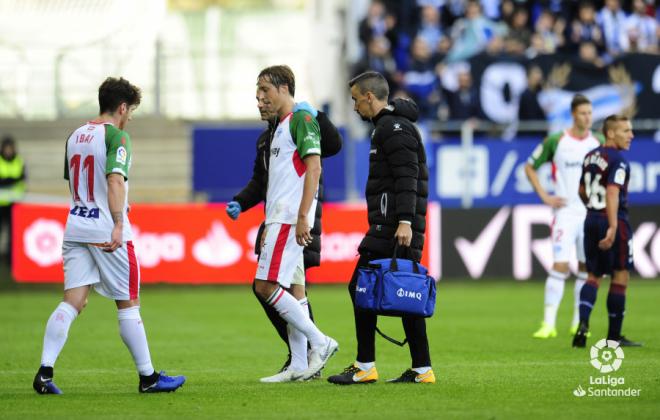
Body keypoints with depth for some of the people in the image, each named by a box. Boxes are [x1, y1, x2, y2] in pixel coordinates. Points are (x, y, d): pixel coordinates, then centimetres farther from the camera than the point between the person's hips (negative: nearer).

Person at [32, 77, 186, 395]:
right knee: (128, 305, 4)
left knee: (72, 302, 1)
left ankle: (45, 371, -13)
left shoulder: (75, 137, 14)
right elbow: (115, 180, -23)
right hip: (107, 232, -6)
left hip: (76, 226, 6)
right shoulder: (116, 137, -10)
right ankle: (148, 377, 11)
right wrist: (118, 224, -29)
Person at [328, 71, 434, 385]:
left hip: (392, 227, -10)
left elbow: (407, 177, -20)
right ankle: (422, 370, 7)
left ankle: (365, 367, -8)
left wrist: (405, 221, -27)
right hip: (395, 226, 10)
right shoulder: (391, 126, 23)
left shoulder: (394, 128, -10)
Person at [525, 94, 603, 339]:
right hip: (565, 211, -3)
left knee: (586, 268, 7)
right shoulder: (556, 141, -3)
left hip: (592, 214, 3)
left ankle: (578, 323, 17)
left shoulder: (599, 143, 5)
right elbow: (530, 167, 6)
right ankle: (549, 323, -11)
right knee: (560, 266, -13)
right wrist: (544, 196, -2)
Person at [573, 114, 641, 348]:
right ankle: (614, 336, 7)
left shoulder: (590, 157, 12)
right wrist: (613, 228, -32)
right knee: (620, 278, 4)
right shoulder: (618, 161, -14)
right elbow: (612, 193, -26)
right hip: (613, 222, -7)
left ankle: (583, 322, -11)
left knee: (594, 276, 13)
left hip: (591, 221, 7)